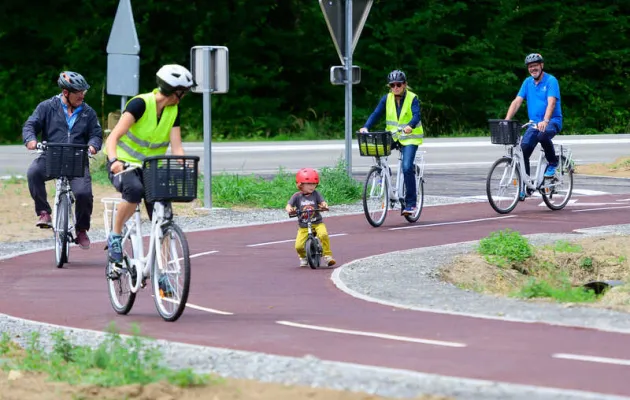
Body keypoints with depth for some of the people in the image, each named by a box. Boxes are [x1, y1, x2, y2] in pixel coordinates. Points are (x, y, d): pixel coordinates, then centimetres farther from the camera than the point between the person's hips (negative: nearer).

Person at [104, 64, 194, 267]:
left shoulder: (173, 111, 0)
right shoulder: (140, 104, -20)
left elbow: (176, 147, -6)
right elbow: (113, 137, -28)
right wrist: (114, 160, -47)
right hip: (124, 165, -6)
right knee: (135, 189, -38)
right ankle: (115, 236, -18)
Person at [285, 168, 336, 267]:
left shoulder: (316, 194, 1)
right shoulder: (297, 196, 0)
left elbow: (322, 202, -10)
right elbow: (289, 205, -8)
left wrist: (324, 205, -34)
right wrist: (290, 209, -32)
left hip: (317, 223, 0)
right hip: (303, 226, 0)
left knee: (323, 234, -31)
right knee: (298, 246, -12)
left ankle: (327, 255, -16)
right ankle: (303, 257, 23)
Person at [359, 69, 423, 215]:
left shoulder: (412, 98, -9)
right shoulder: (387, 99, 2)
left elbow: (416, 115, -23)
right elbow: (376, 114, -7)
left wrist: (410, 126, -45)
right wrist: (366, 127, -24)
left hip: (409, 137, -4)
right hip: (392, 136, 4)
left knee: (407, 168, -19)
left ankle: (411, 203, -11)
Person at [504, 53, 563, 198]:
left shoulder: (551, 81, -8)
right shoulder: (528, 82, 9)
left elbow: (551, 102, -22)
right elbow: (517, 101, 3)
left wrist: (545, 121, -38)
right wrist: (507, 120, -12)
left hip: (553, 121, -5)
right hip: (534, 123, 5)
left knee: (543, 135, -38)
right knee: (523, 149, -14)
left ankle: (553, 163, -11)